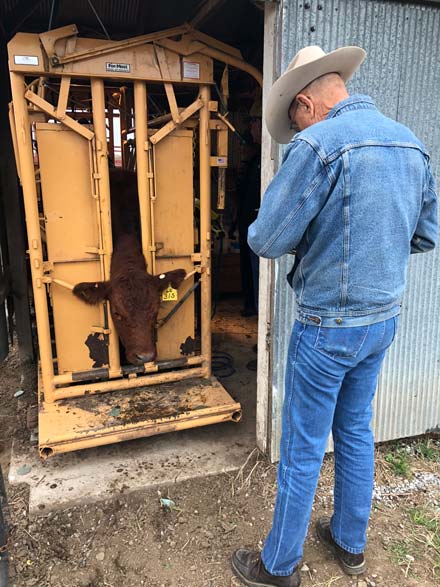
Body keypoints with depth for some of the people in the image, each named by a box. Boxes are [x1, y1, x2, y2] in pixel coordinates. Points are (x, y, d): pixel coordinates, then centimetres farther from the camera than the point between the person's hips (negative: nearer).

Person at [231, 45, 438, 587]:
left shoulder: (319, 143, -18)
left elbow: (265, 240, -18)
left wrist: (306, 235, 3)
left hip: (329, 325, -7)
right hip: (385, 318, 8)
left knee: (302, 449, 8)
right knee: (356, 431, 23)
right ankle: (349, 543, 43)